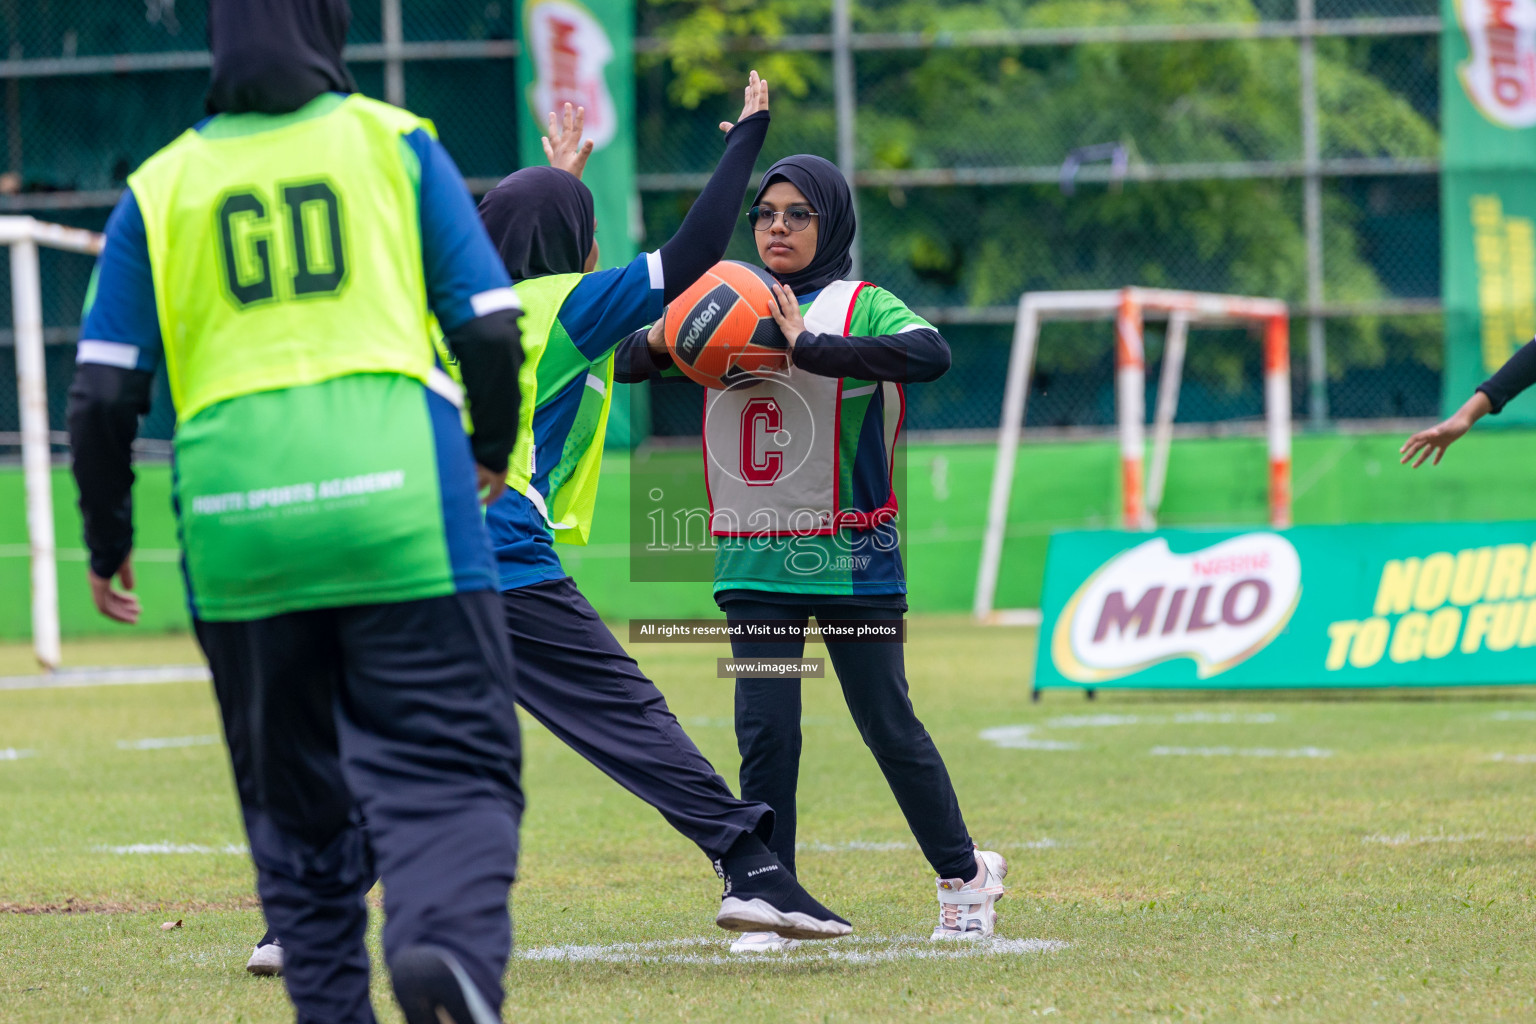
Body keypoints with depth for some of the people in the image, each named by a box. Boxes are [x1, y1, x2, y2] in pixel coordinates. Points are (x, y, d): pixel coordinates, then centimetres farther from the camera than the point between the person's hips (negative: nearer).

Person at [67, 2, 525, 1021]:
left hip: (238, 534, 2)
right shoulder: (396, 144, 7)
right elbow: (492, 328, 4)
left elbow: (102, 396, 6)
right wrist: (493, 451, 22)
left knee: (295, 798, 16)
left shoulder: (159, 188, 10)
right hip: (399, 509, -2)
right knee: (447, 766, -4)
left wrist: (108, 543, 19)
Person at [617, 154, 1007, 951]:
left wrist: (811, 348, -30)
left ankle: (964, 875, 21)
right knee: (764, 730, -2)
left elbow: (929, 355, -24)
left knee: (889, 726, 3)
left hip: (851, 557, -3)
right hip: (753, 563, 3)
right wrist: (663, 341, -14)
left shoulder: (860, 307, -4)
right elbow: (626, 363, 8)